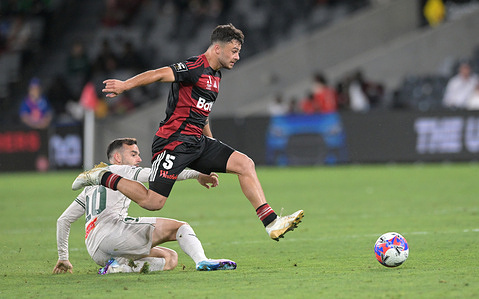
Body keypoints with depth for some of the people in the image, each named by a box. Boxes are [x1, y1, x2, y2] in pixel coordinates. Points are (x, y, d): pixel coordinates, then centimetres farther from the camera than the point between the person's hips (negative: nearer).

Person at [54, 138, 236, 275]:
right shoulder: (120, 170, 15)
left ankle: (119, 267, -15)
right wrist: (197, 175, 0)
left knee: (171, 258, 8)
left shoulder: (92, 185, 36)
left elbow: (63, 220, 36)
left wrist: (63, 258, 38)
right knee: (178, 227, -5)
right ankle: (202, 262, -35)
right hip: (111, 229, -7)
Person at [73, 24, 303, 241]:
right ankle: (102, 177, 8)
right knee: (153, 202, -11)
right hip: (174, 141, -9)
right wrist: (125, 85, -35)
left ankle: (271, 222, -4)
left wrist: (211, 142, 31)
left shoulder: (215, 75, 18)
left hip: (197, 142, 9)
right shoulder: (196, 67, -13)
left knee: (245, 164, -3)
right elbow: (160, 74, -25)